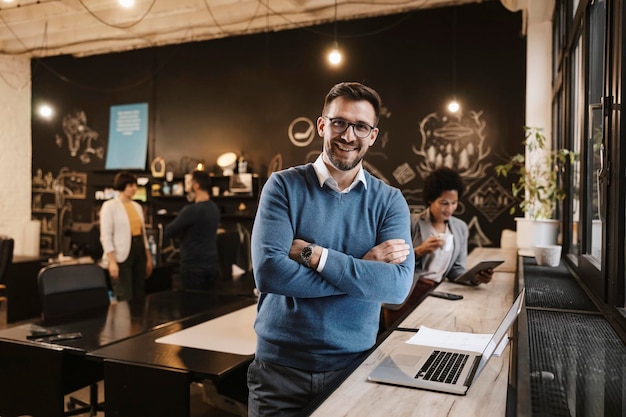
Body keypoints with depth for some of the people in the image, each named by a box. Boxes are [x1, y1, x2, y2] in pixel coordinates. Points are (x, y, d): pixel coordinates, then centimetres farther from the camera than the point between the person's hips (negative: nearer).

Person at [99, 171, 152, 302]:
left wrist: (148, 258, 14)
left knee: (139, 297, 11)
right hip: (121, 257, -7)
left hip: (139, 253, 7)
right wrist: (112, 262, -20)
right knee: (126, 300, -5)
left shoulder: (137, 206, 13)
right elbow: (106, 236, -12)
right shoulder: (110, 206, -6)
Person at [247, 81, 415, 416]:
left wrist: (315, 255, -21)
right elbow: (269, 272, -20)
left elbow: (398, 285, -16)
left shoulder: (389, 201, -2)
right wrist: (362, 269, -17)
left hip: (353, 365, 2)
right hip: (280, 366, -1)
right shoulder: (284, 186, -7)